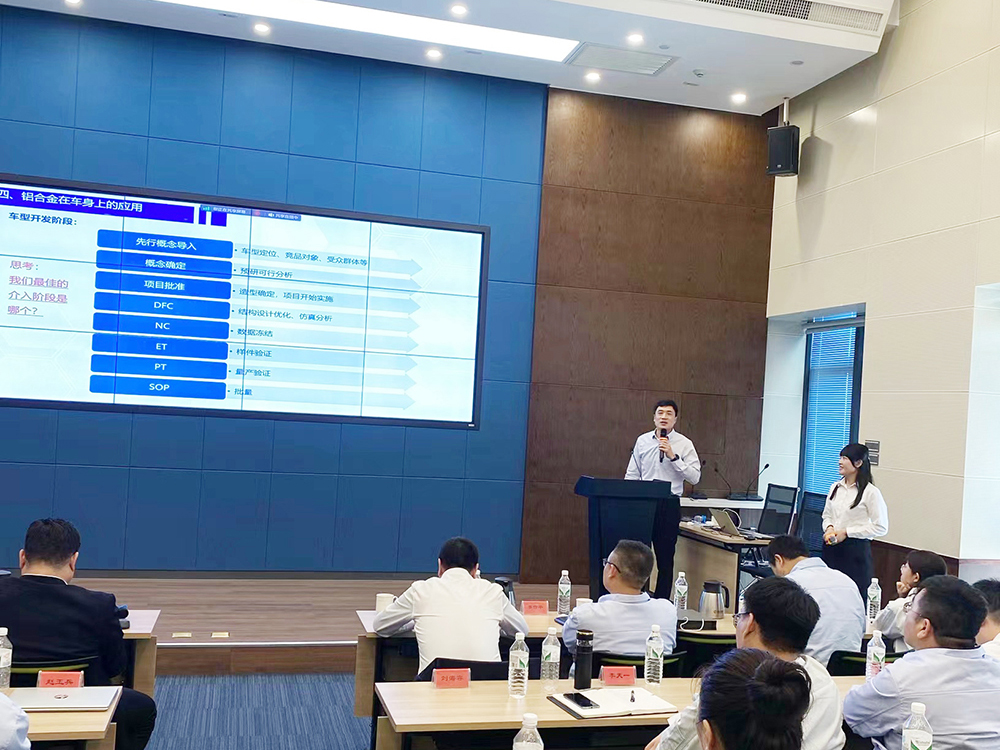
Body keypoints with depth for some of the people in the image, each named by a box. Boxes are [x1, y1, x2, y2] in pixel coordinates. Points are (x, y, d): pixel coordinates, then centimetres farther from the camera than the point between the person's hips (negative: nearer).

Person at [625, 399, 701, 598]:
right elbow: (631, 475, 11)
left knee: (665, 557, 5)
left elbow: (695, 477, -10)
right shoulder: (642, 441, 7)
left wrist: (673, 457, -18)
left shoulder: (684, 444, -2)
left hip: (669, 505, -2)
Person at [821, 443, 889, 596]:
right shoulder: (835, 487, 11)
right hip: (831, 548, 6)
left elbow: (881, 527, -10)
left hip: (856, 549, -6)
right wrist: (829, 527, -2)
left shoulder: (870, 492, -9)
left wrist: (846, 532, -13)